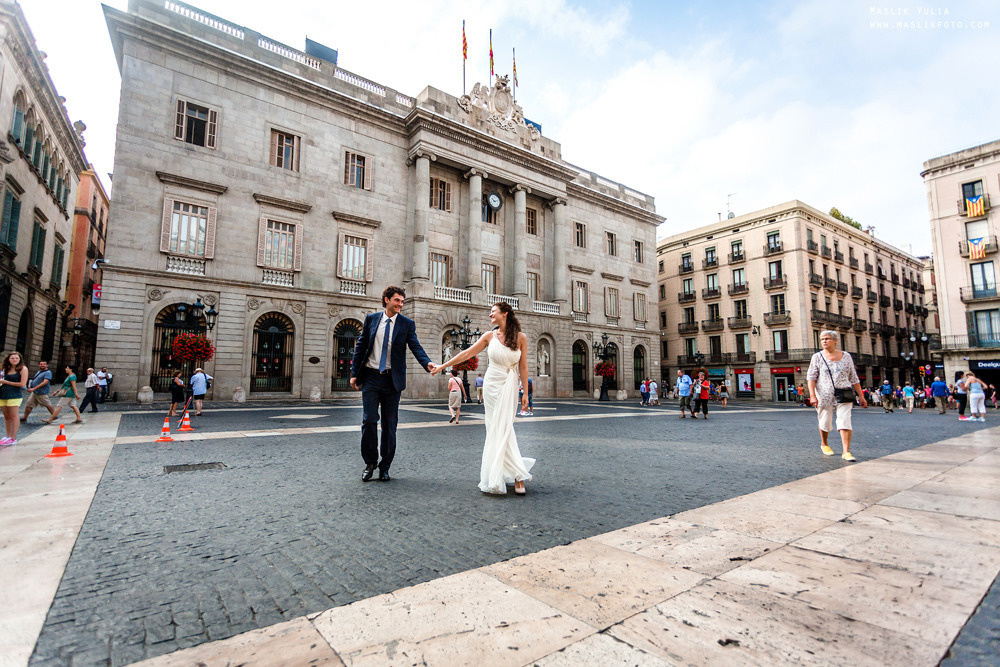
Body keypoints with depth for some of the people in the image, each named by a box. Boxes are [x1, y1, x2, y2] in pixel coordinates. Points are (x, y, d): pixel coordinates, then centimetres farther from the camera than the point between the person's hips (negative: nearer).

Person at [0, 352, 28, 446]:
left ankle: (13, 438, -3)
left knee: (14, 416, -5)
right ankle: (8, 437, 17)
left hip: (14, 395, -6)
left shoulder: (23, 369, -2)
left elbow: (22, 384, -9)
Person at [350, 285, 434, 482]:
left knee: (390, 423, 6)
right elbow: (360, 346, 8)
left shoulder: (407, 324, 3)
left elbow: (415, 346, -9)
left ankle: (384, 467, 19)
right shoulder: (371, 319, 6)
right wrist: (354, 373, 3)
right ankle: (370, 462, 19)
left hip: (393, 379, 0)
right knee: (369, 420, -2)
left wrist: (427, 363, -28)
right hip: (370, 377, 0)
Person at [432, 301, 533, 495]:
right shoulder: (489, 336, 4)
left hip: (510, 386, -1)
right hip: (492, 384, 2)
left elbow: (523, 367, 1)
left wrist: (525, 393, -2)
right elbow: (467, 354, 7)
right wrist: (442, 366, 7)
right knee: (497, 427, -2)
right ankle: (517, 475, 8)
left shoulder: (520, 337, -1)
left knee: (503, 428, -7)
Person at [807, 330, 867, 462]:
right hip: (824, 396, -1)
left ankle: (846, 452, -7)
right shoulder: (817, 357, 3)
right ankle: (824, 444, 33)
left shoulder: (846, 356, 8)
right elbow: (811, 377, -2)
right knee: (825, 422, 7)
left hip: (844, 396, 1)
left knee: (845, 422, -10)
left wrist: (861, 396, 10)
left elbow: (854, 378, 13)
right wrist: (812, 395, -12)